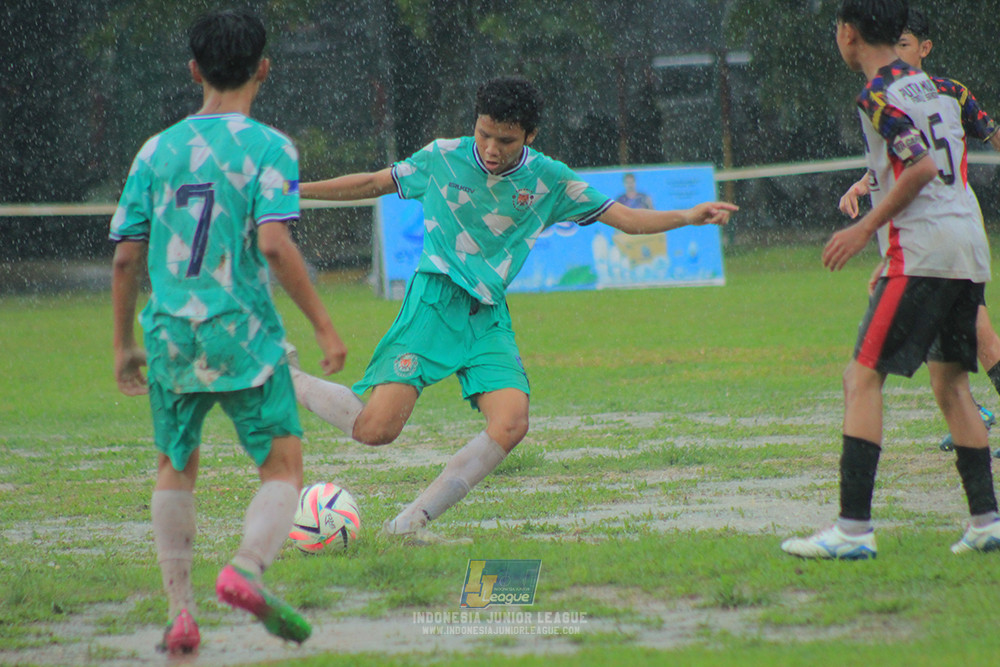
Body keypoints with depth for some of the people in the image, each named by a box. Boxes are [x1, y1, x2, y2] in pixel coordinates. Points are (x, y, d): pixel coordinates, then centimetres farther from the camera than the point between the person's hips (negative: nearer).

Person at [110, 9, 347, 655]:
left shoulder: (157, 150, 7)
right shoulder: (268, 147, -6)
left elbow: (126, 256, 7)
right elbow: (274, 244, -17)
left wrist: (125, 346, 17)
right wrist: (324, 324, -11)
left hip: (170, 336, 4)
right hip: (244, 335, -4)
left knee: (176, 469, 19)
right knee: (283, 466, 4)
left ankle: (180, 612, 12)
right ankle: (248, 568, -23)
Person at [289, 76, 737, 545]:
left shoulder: (548, 180, 4)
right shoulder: (442, 158, 0)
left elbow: (623, 217, 7)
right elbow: (372, 184, 13)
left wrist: (687, 217, -7)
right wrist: (295, 190, 11)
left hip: (489, 316, 3)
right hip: (435, 299, -3)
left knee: (510, 424, -20)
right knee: (376, 428, -19)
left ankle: (410, 523, -9)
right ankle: (288, 379, 8)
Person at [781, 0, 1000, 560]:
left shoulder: (880, 96, -7)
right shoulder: (934, 88, 19)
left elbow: (922, 167, -18)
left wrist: (865, 230, -12)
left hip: (923, 250, -9)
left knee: (863, 377, -8)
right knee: (950, 381, 16)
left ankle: (853, 528, -15)